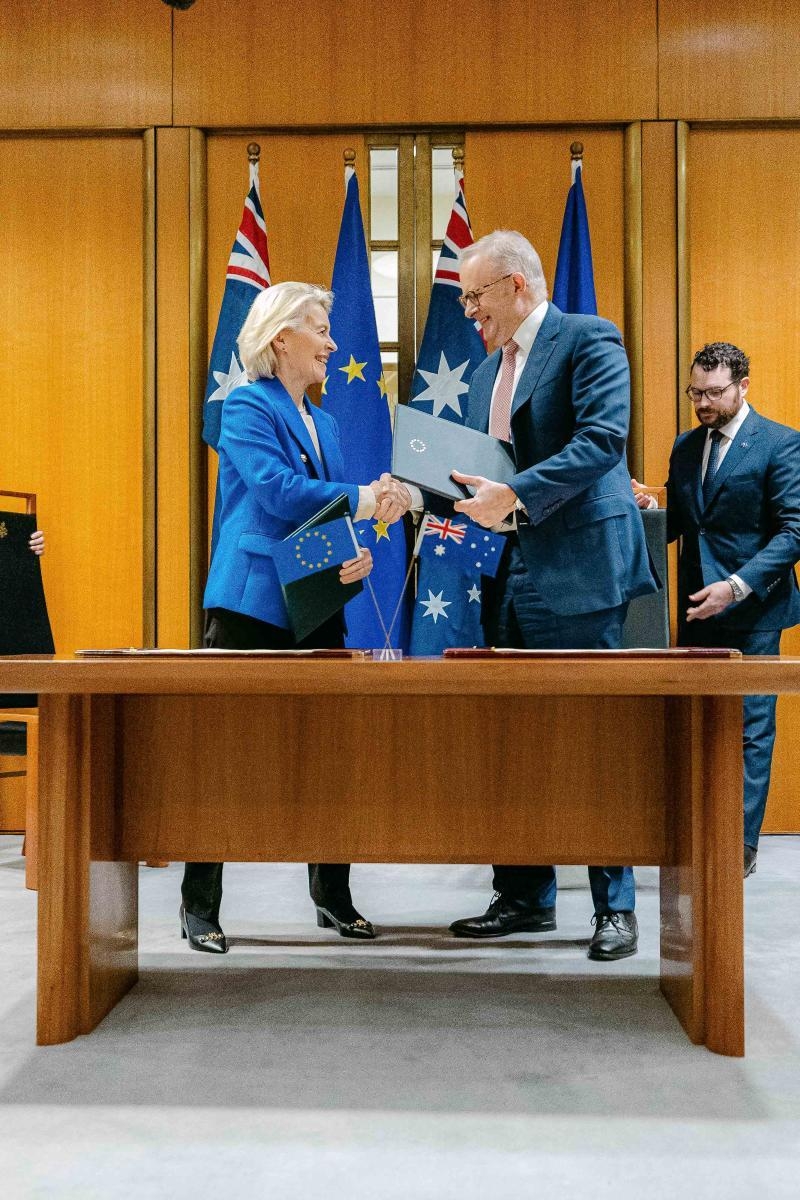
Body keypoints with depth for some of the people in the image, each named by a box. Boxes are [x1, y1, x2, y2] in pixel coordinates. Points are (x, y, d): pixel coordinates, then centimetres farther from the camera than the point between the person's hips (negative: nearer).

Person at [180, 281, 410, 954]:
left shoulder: (325, 423, 18)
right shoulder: (247, 407, -5)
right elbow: (280, 492, -20)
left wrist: (355, 557, -4)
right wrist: (368, 498, -22)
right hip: (252, 607, -7)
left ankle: (333, 898, 21)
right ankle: (200, 906, 12)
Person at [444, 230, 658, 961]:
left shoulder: (589, 340, -5)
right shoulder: (489, 370, 20)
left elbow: (603, 438, -19)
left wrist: (513, 496, -24)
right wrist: (463, 503, 3)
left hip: (577, 571, -8)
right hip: (510, 577, 8)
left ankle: (615, 907, 10)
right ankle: (526, 897, 21)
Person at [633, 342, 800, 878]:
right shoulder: (685, 447, 12)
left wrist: (736, 586, -21)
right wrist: (649, 510, -6)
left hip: (753, 611, -5)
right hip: (696, 608, 5)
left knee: (750, 726, 1)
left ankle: (741, 843, 8)